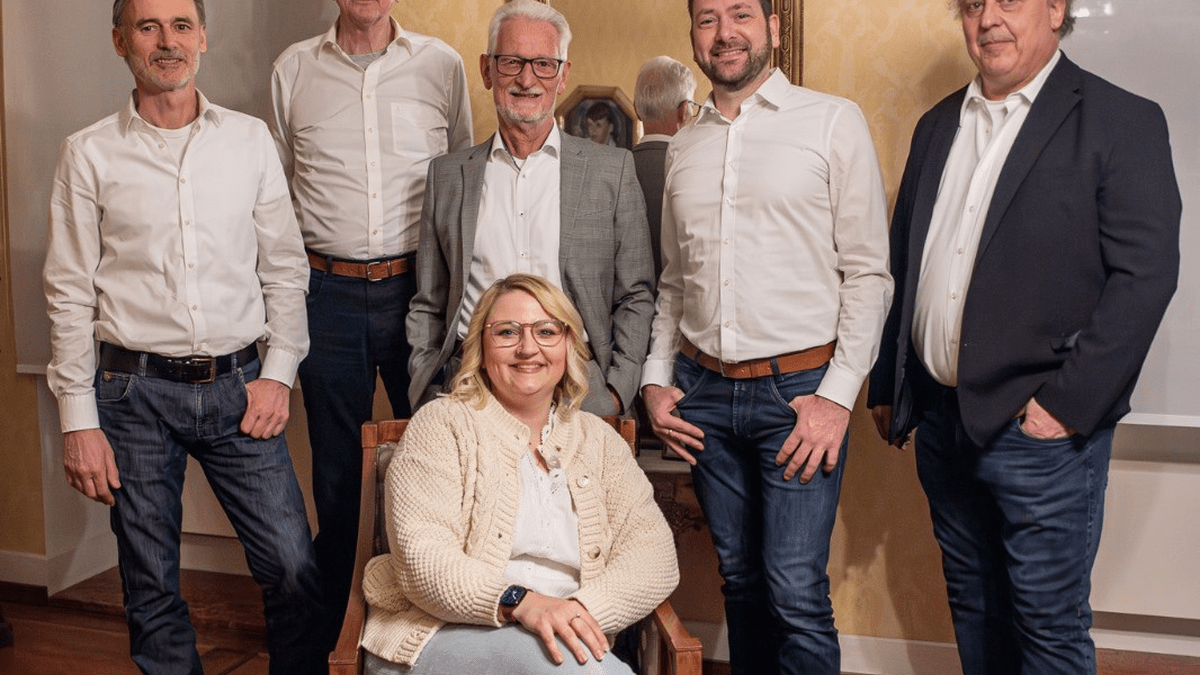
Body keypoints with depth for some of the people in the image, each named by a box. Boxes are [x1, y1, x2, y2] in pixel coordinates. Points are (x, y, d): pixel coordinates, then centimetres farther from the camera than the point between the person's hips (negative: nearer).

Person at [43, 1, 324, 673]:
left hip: (237, 385, 1)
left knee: (295, 569, -1)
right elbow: (71, 295, 1)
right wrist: (80, 421, -2)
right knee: (152, 589, 9)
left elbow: (286, 266, 8)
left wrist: (278, 371, -1)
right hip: (135, 393, -1)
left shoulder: (251, 139, 5)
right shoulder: (89, 154, 1)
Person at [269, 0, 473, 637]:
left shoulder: (441, 64, 5)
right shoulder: (294, 69, 7)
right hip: (327, 293, 1)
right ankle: (327, 628, 25)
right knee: (334, 466, 10)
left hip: (416, 289, 0)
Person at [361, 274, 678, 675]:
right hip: (439, 638, -3)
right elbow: (422, 556, -10)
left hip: (565, 638, 4)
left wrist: (585, 607, -17)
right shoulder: (442, 424, 3)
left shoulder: (598, 441, 14)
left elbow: (654, 550, 2)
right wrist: (520, 602, -26)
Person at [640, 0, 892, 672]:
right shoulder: (683, 147, 14)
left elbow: (869, 272, -5)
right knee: (740, 576, 13)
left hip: (799, 389, -4)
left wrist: (838, 394, -12)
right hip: (703, 391, 4)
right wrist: (657, 378, 8)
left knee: (796, 592, -5)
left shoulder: (833, 121, -1)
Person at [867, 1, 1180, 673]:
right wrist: (887, 387, 11)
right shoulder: (939, 125, 13)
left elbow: (1146, 273, -12)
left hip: (1042, 427, -5)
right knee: (973, 609, 18)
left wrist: (1068, 402, -17)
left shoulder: (1121, 121, -6)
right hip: (941, 421, 5)